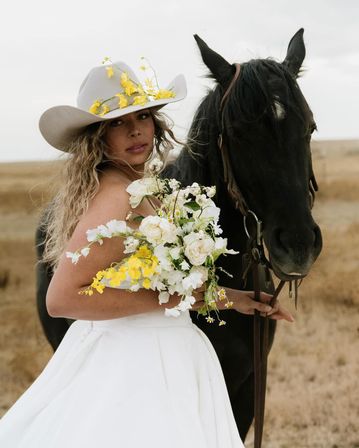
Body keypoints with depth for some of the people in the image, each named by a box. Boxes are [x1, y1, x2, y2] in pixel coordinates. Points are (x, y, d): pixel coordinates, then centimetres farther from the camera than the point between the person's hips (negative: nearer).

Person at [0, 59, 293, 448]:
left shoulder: (140, 187, 7)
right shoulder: (116, 196, -21)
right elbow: (61, 299, -25)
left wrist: (231, 298, 16)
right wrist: (166, 299, -21)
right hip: (132, 365, -10)